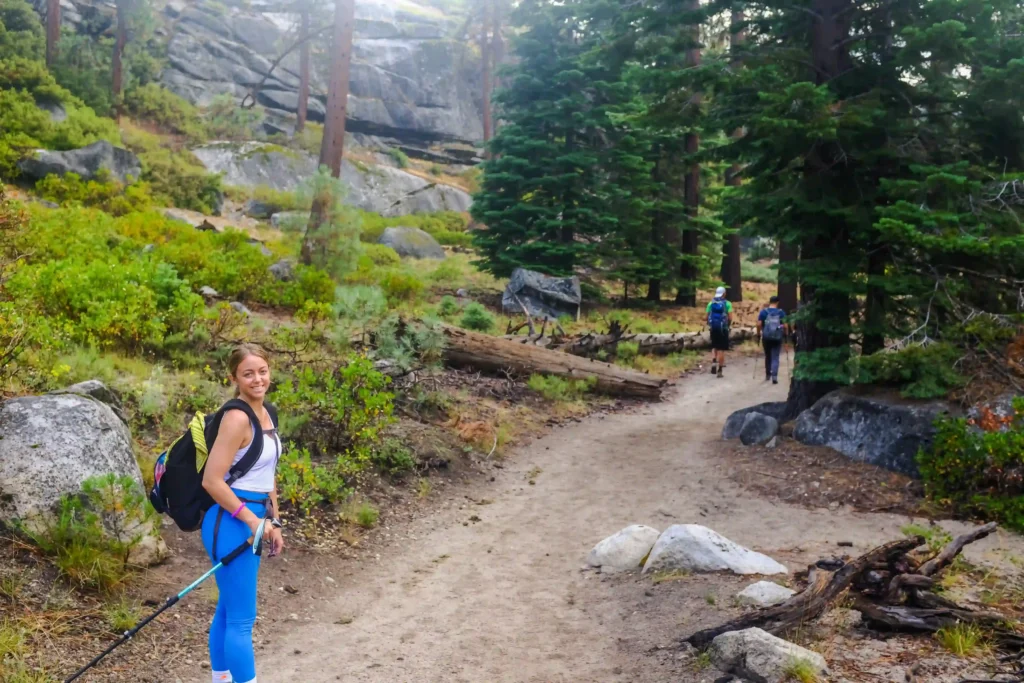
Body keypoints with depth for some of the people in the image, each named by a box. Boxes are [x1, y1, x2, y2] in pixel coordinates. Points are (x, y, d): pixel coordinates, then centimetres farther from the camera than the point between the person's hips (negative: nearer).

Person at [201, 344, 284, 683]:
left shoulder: (266, 414, 8)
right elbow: (212, 481, -23)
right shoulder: (237, 418, -20)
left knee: (229, 611, 18)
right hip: (232, 523, -9)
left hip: (252, 520, 9)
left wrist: (273, 522, 16)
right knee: (242, 619, -3)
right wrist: (252, 520, -20)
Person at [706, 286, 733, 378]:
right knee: (721, 349, 3)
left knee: (714, 347, 18)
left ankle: (713, 362, -7)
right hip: (723, 328, -3)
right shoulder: (727, 303, -5)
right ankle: (719, 370, 4)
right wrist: (728, 325, 7)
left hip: (713, 328, 3)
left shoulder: (711, 303, 4)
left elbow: (707, 316, 1)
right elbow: (730, 318, -11)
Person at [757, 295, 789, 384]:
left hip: (766, 337, 1)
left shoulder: (763, 312, -1)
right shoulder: (781, 312, -1)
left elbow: (759, 324, -7)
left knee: (767, 356, 17)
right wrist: (786, 334, 10)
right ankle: (774, 376, -13)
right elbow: (785, 325, -5)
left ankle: (768, 375, 27)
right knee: (775, 358, 1)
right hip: (777, 337, -1)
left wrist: (759, 333, 5)